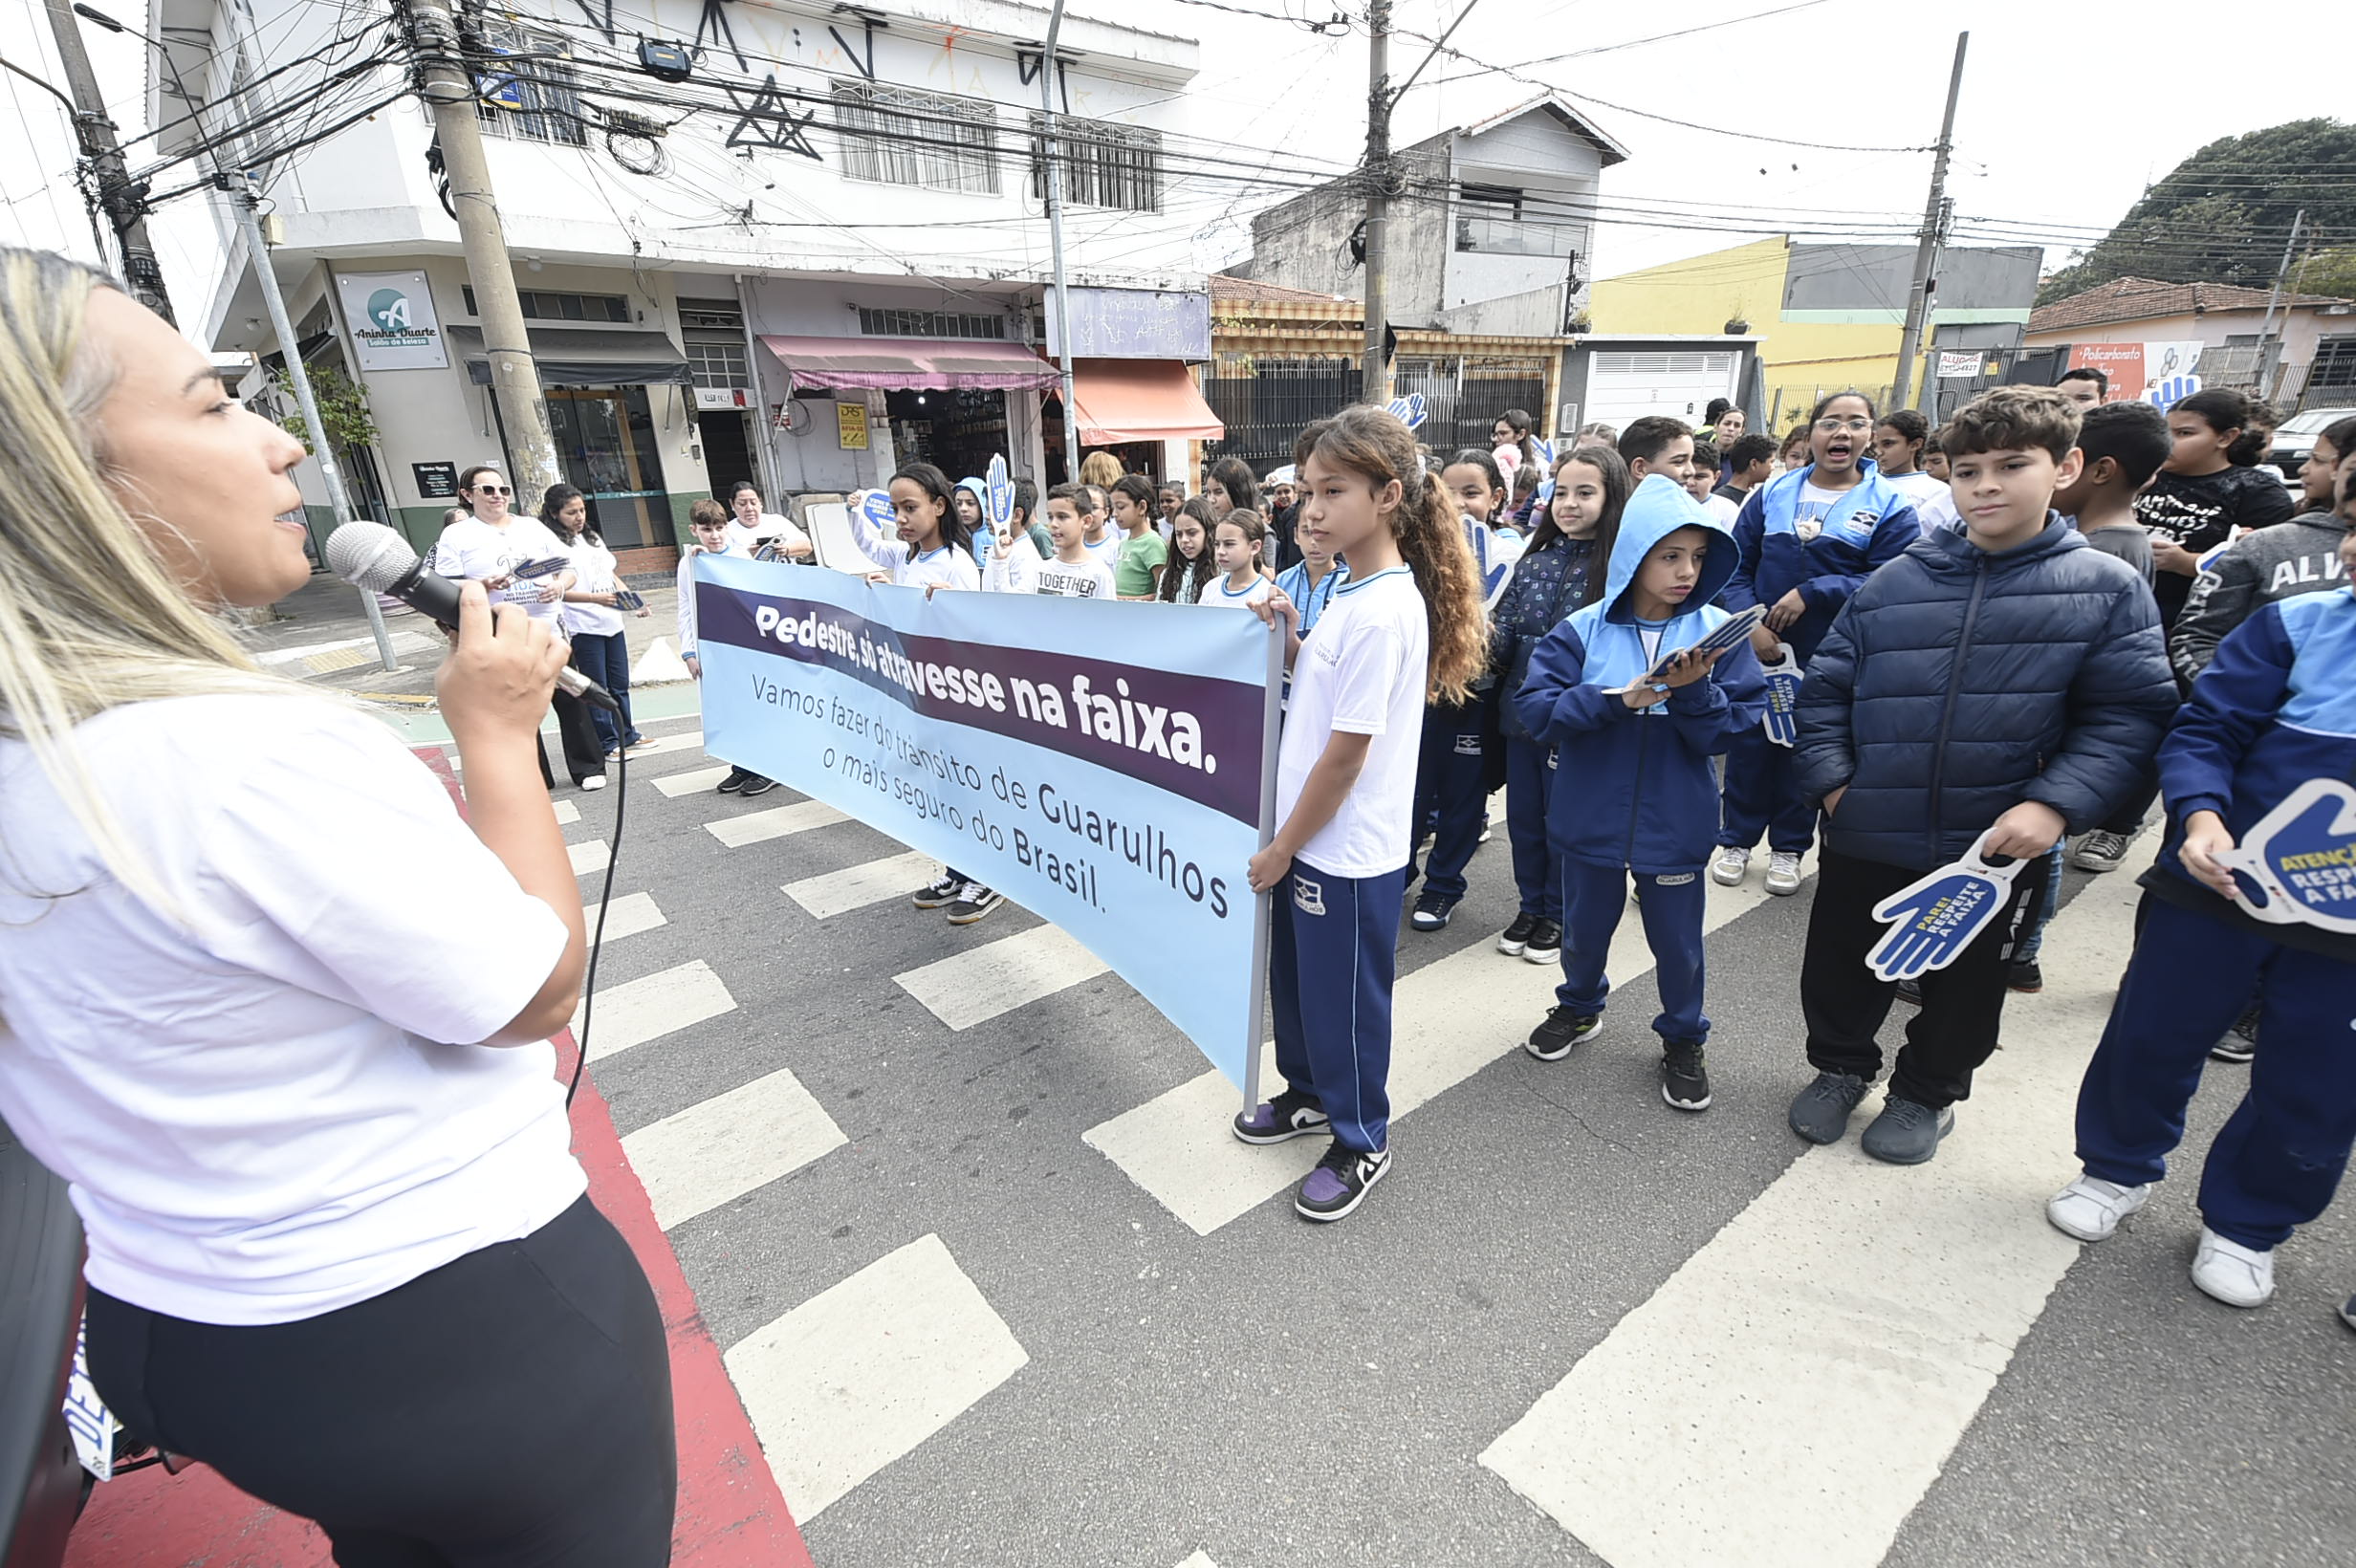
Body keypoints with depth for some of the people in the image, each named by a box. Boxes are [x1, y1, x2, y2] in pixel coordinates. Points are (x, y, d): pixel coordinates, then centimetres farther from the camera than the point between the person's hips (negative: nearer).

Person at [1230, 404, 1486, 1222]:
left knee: (1344, 1000, 10)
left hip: (1348, 851, -9)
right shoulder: (1353, 590, 5)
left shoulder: (1382, 610, -23)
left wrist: (1281, 848, -13)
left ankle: (1361, 1143, 32)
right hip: (1310, 835, 9)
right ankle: (1311, 1093, 47)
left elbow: (1345, 754, -22)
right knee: (1294, 979, 23)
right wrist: (1287, 638, -3)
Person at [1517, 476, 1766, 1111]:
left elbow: (1733, 727, -8)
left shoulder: (1717, 632, -6)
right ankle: (1580, 1007, 47)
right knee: (1584, 927, 20)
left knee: (1677, 940, 14)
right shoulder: (1584, 630, -9)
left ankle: (1684, 1040, 39)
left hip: (1675, 824, 0)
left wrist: (1692, 692, -25)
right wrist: (1617, 699, -24)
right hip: (1591, 816, 0)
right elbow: (1537, 708, -15)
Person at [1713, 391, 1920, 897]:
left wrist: (1811, 593, -19)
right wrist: (1751, 622, -11)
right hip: (1759, 644, 1)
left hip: (1829, 657, -1)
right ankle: (1736, 840, 22)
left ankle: (1788, 847, 25)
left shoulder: (1889, 506, -3)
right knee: (1749, 740, 7)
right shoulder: (1773, 493, 3)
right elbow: (1737, 565, 1)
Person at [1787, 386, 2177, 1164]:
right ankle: (1840, 1065, 41)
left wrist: (2054, 805, -20)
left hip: (2000, 847, -1)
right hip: (1864, 837, 1)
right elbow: (1825, 686, 2)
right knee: (1838, 967, 16)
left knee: (1965, 983, 19)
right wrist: (1830, 780, -8)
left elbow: (2128, 715, -6)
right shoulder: (1893, 582, -1)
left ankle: (1928, 1091, 43)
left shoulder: (2107, 589, -3)